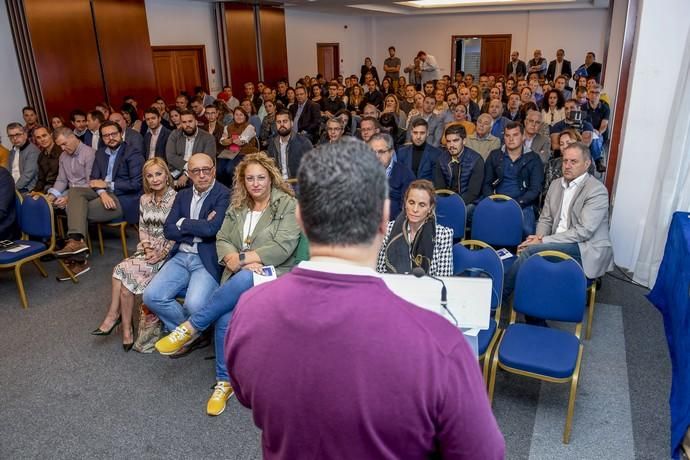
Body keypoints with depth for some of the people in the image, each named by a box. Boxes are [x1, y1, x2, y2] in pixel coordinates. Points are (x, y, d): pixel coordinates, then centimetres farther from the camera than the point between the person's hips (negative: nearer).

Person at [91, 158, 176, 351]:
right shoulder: (144, 199, 11)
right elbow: (142, 228, 14)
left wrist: (162, 254, -16)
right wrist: (147, 248, -4)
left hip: (166, 251, -5)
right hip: (147, 249, 5)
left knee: (123, 270, -22)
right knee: (126, 275, -23)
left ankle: (114, 315, -4)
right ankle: (125, 328, -15)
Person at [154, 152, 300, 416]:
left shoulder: (289, 206, -1)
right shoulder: (238, 207, 17)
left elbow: (282, 248, -12)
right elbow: (222, 240, 11)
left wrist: (241, 259, -11)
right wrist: (234, 260, -12)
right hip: (238, 276, 4)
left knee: (243, 280, -39)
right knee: (226, 319, -26)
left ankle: (190, 327, -20)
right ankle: (224, 382, -7)